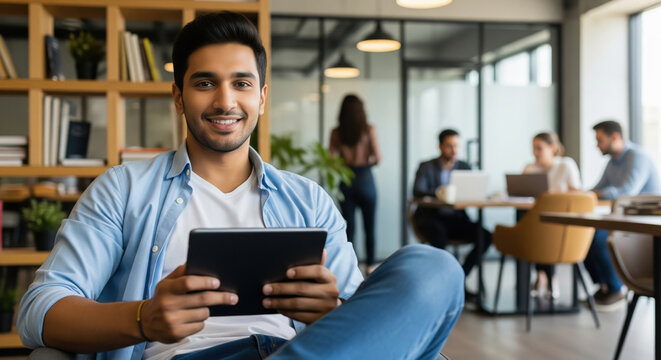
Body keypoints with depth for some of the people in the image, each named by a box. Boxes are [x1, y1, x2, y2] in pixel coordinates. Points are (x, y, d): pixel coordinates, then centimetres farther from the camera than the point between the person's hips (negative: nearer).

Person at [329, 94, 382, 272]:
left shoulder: (336, 132, -3)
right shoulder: (368, 130, -8)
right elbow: (378, 158, -7)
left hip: (346, 182, 2)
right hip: (365, 179, -1)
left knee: (349, 226, 7)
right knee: (369, 226, 10)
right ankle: (370, 265, 17)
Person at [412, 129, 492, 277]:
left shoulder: (464, 167, 12)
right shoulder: (426, 167, 1)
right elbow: (417, 191, -16)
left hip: (456, 218, 4)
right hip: (430, 217, -4)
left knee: (486, 236, -20)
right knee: (439, 232, -38)